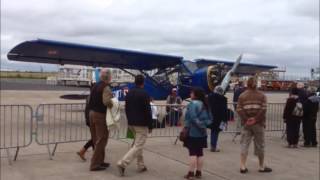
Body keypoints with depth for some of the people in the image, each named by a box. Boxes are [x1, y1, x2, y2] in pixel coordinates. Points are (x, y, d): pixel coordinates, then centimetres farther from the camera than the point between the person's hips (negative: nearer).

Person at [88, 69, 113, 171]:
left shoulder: (95, 86, 11)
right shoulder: (106, 87, -16)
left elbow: (90, 100, 13)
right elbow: (106, 102, -25)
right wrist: (113, 104, -8)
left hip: (92, 113, 9)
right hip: (100, 115, -9)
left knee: (96, 139, 15)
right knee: (101, 140, -2)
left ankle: (100, 161, 26)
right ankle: (95, 164, -1)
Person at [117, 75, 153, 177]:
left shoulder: (129, 93, 7)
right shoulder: (144, 94, -14)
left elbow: (126, 109, 13)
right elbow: (147, 111, -15)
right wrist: (150, 125, -8)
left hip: (131, 123, 8)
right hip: (141, 124, -8)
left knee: (137, 144, 19)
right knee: (138, 146, -5)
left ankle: (141, 166, 22)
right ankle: (123, 163, -17)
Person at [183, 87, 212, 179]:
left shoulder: (193, 103, -12)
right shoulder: (205, 104, 12)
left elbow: (192, 118, -21)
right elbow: (209, 118, 12)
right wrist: (203, 125, 5)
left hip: (193, 132, -7)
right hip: (202, 133, 7)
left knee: (193, 153, -4)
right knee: (200, 152, 11)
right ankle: (199, 172, 17)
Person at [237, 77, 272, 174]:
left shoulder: (242, 95, 4)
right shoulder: (261, 95, 2)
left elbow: (239, 109, -8)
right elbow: (263, 109, -11)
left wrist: (246, 119, -11)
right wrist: (255, 119, -13)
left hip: (246, 124, 1)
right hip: (258, 123, -1)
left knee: (244, 144, 4)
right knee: (260, 145, 9)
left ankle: (243, 166, 2)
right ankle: (262, 166, 19)